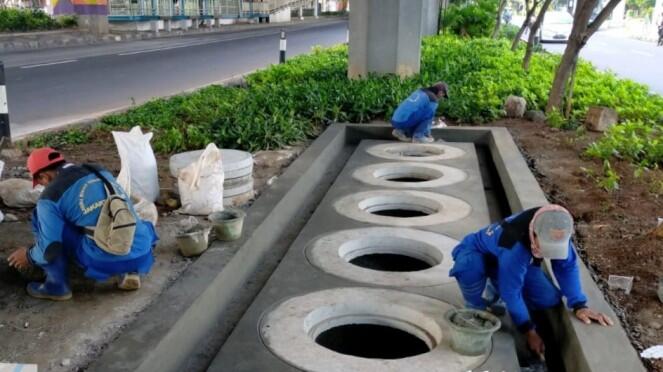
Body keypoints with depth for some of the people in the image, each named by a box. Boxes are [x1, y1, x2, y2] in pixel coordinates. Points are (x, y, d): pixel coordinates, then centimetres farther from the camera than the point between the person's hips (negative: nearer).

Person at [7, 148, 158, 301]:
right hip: (143, 255, 5)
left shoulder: (51, 196, -2)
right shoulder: (100, 171, 17)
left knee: (42, 218, 11)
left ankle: (57, 286, 17)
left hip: (106, 261, -5)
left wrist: (29, 256, 19)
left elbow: (50, 249, -3)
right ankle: (130, 271, 17)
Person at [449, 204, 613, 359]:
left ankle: (495, 289, 18)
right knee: (470, 268, -42)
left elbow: (567, 266, -12)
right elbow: (511, 292, -34)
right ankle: (476, 308, -8)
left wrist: (579, 305, -23)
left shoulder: (554, 235, -26)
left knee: (550, 299, -9)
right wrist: (529, 331, -23)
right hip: (476, 253, -6)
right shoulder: (515, 247, -44)